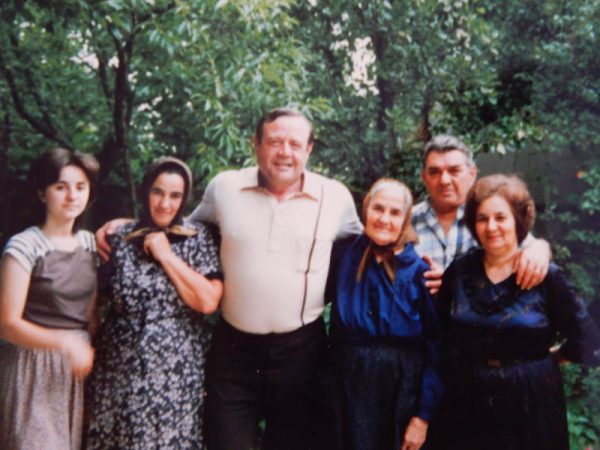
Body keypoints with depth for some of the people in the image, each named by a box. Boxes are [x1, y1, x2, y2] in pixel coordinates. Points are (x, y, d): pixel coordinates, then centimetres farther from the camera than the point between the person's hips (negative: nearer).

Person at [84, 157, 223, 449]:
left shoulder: (198, 237, -3)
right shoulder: (121, 238, 3)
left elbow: (208, 302, -14)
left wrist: (167, 256, -13)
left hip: (175, 370, -2)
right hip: (119, 368, 2)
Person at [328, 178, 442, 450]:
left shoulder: (420, 269, -8)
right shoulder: (343, 254, -3)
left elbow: (434, 346, -7)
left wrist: (423, 415, -9)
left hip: (404, 389, -1)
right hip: (351, 386, 2)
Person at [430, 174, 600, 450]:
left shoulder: (547, 276, -7)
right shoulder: (459, 271, 0)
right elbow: (441, 332, 8)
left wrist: (542, 362, 4)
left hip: (530, 406, -2)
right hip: (467, 403, 2)